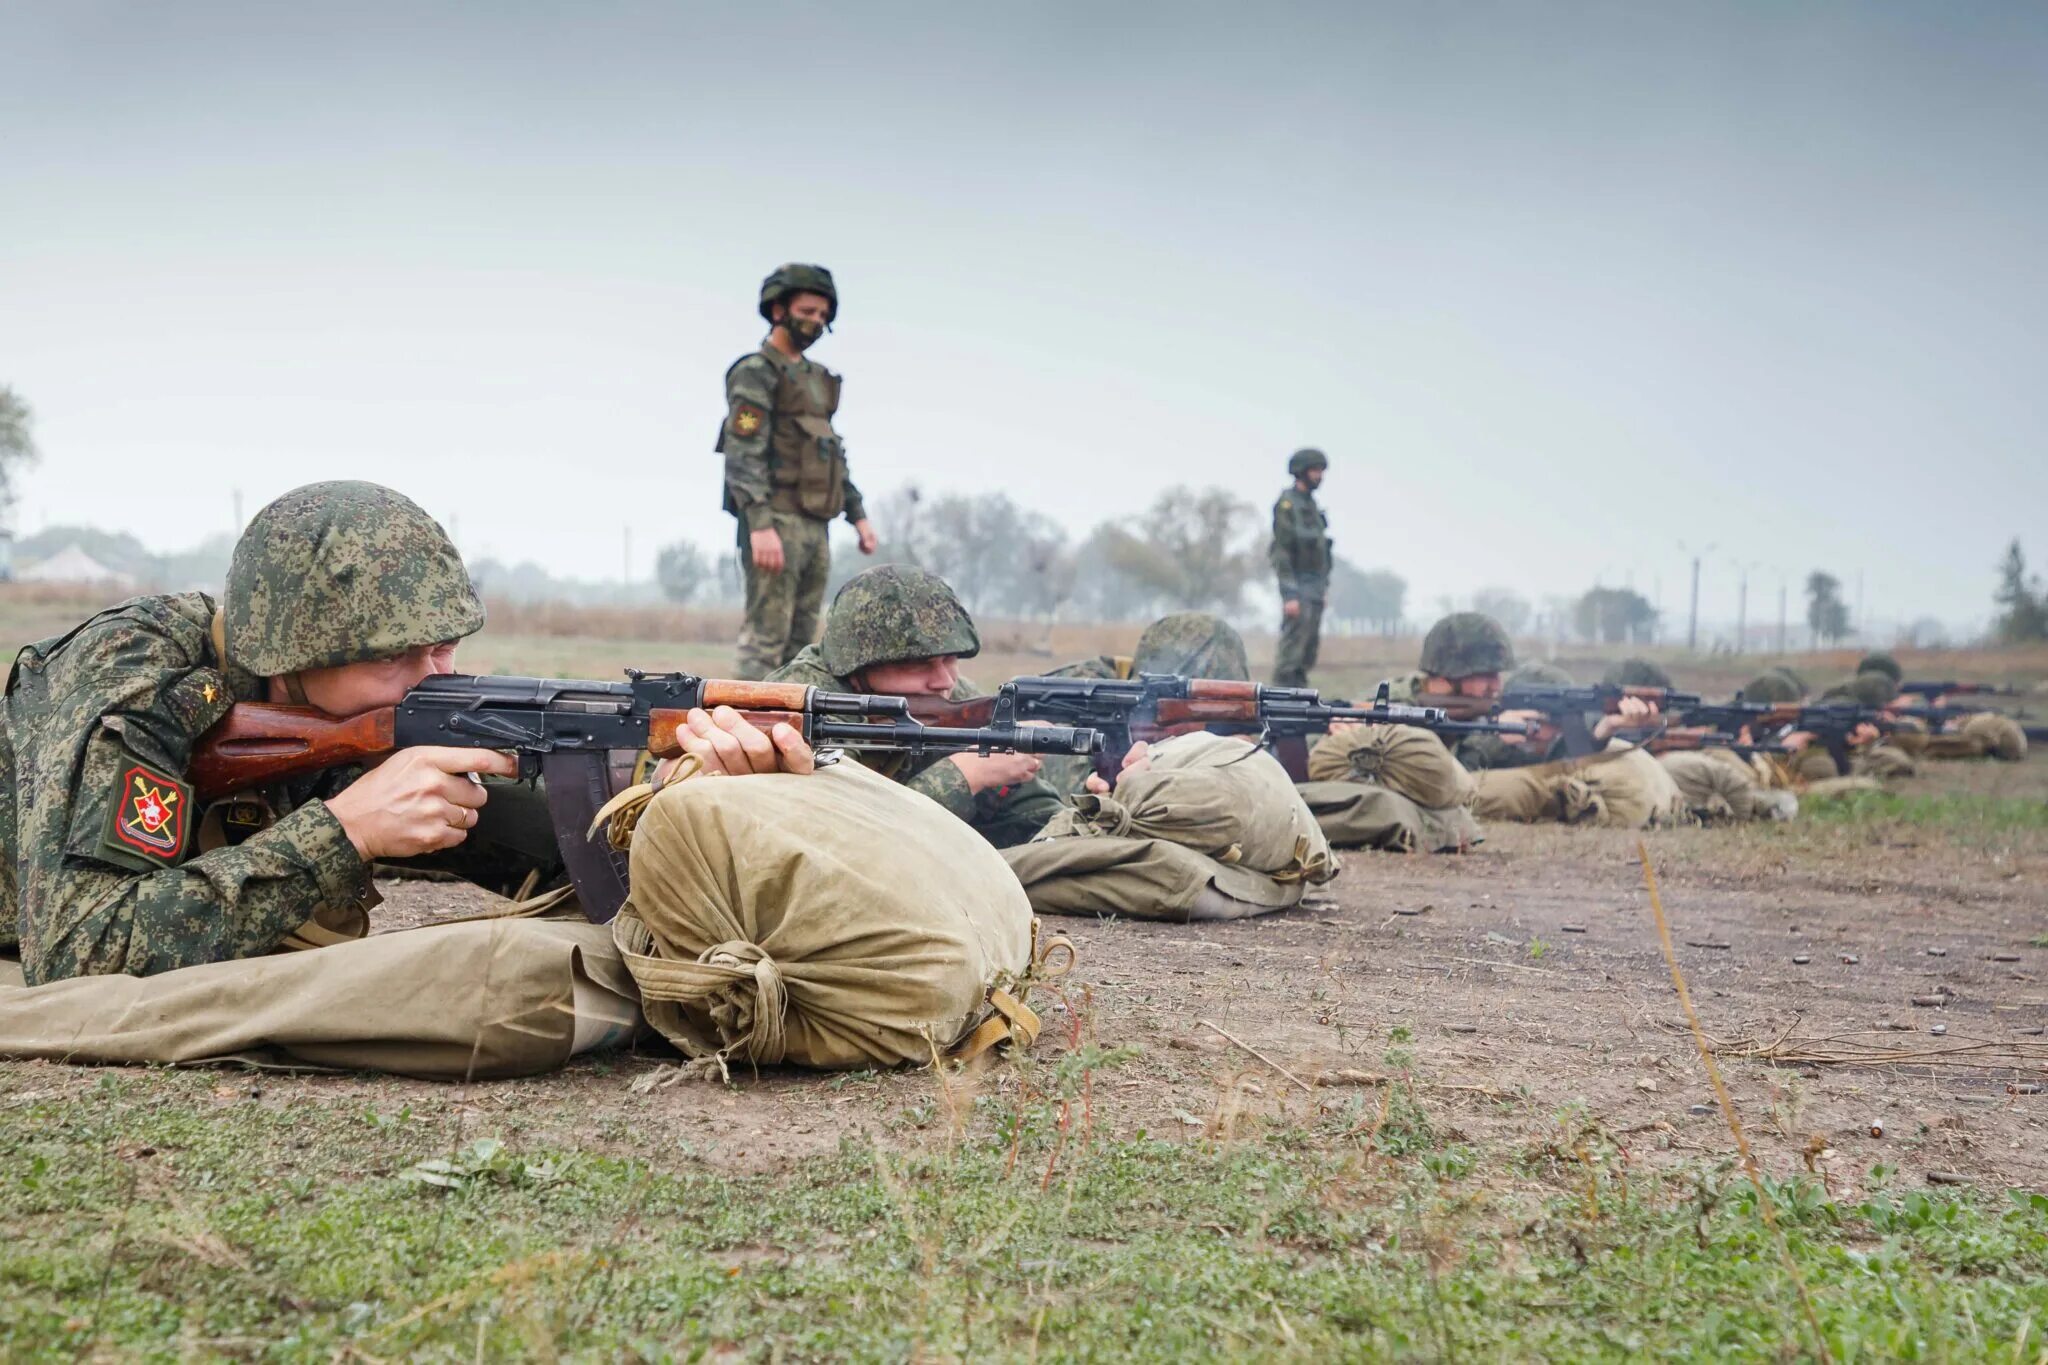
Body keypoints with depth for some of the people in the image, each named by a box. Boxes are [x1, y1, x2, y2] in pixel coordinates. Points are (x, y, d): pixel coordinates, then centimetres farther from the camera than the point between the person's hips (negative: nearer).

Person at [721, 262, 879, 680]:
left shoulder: (817, 377, 20)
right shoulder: (755, 373, -6)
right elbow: (743, 453, -16)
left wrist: (857, 514, 19)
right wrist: (760, 524, -25)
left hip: (815, 527, 8)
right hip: (776, 521, -8)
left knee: (800, 641, 8)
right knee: (765, 637, -11)